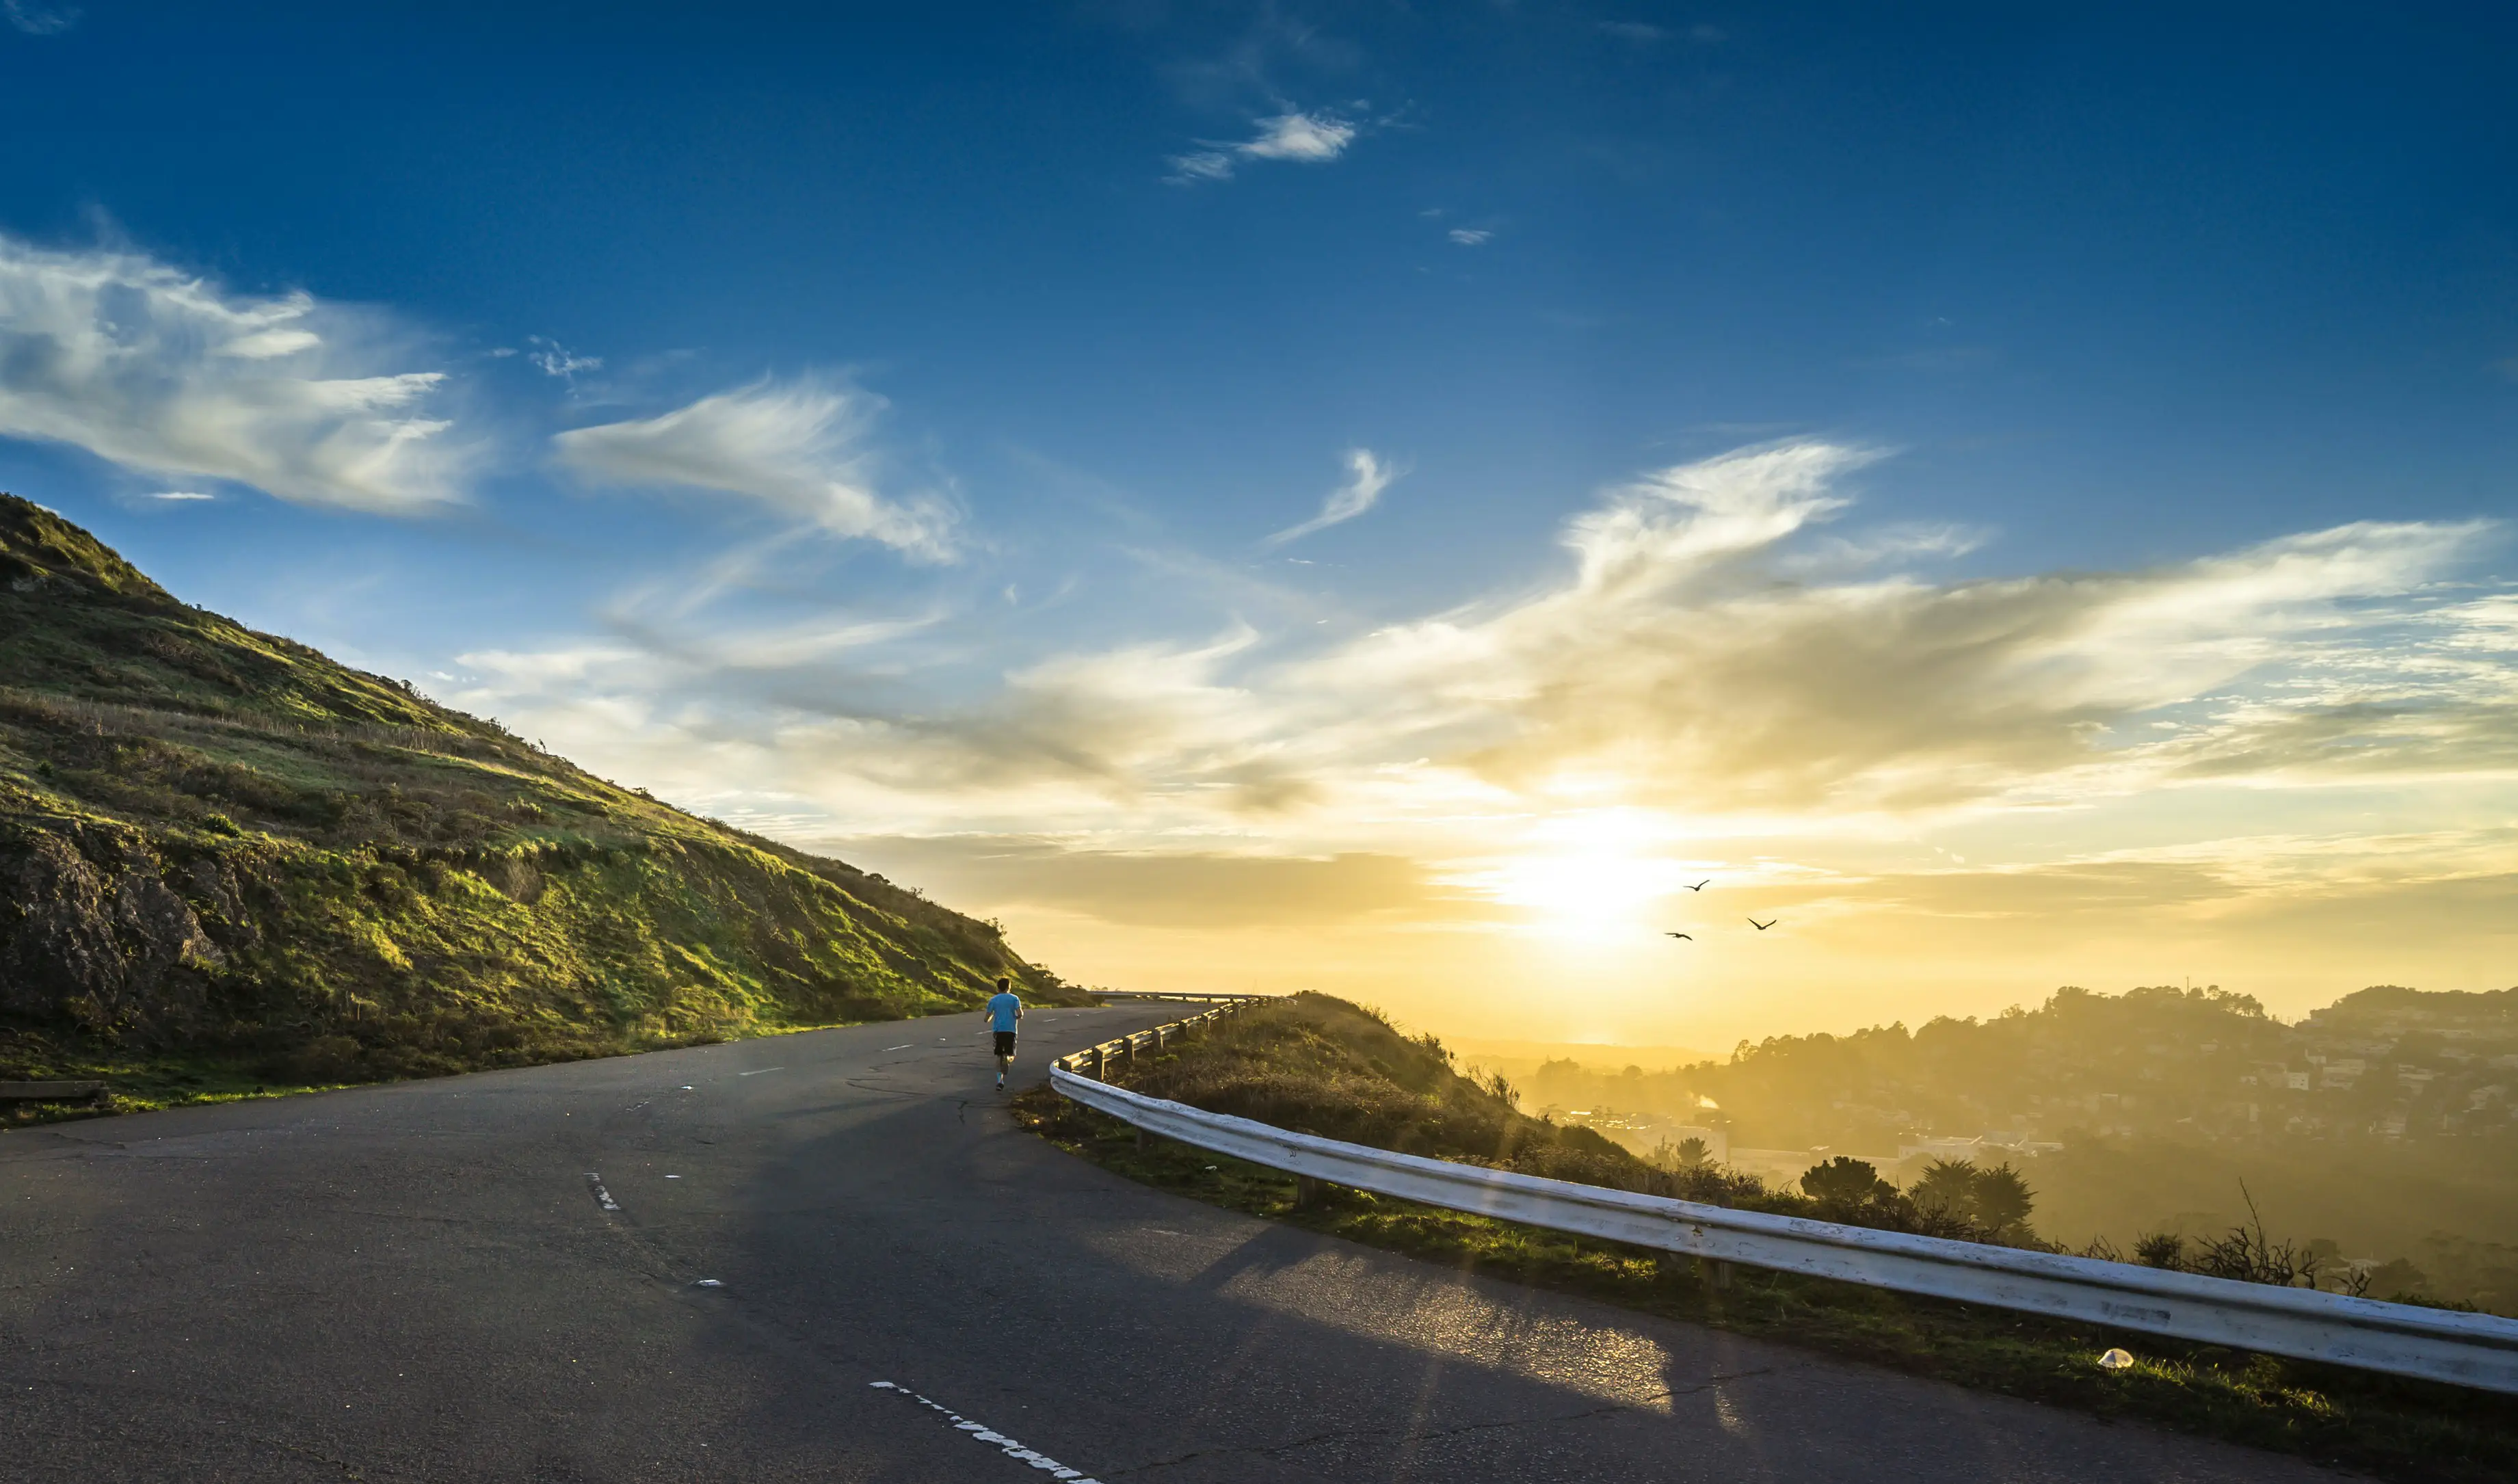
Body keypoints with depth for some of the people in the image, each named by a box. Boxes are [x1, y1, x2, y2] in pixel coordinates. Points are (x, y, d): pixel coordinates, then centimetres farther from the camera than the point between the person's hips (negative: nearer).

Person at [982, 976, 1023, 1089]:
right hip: (1010, 1030, -1)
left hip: (998, 1030, 1)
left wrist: (990, 1017, 26)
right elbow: (1020, 1014, -9)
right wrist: (1017, 1017, 13)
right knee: (1010, 1054, 9)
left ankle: (1000, 1080, -2)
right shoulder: (1014, 998, 2)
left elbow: (986, 1019, 4)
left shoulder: (993, 1000, 5)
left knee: (999, 1055, 11)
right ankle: (1007, 1058, -28)